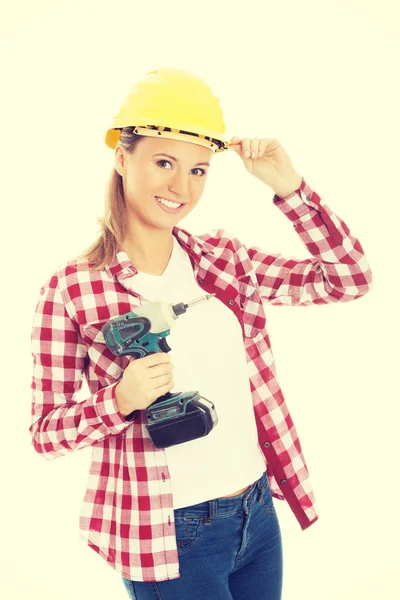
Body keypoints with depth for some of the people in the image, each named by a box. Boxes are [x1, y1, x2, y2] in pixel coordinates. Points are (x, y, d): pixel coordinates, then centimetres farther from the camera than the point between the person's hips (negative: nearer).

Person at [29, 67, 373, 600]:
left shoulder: (224, 259, -1)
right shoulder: (70, 290, -13)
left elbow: (349, 280, -3)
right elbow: (46, 433, -8)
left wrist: (288, 186, -12)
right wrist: (121, 399, -26)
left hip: (259, 514, 5)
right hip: (167, 538, -4)